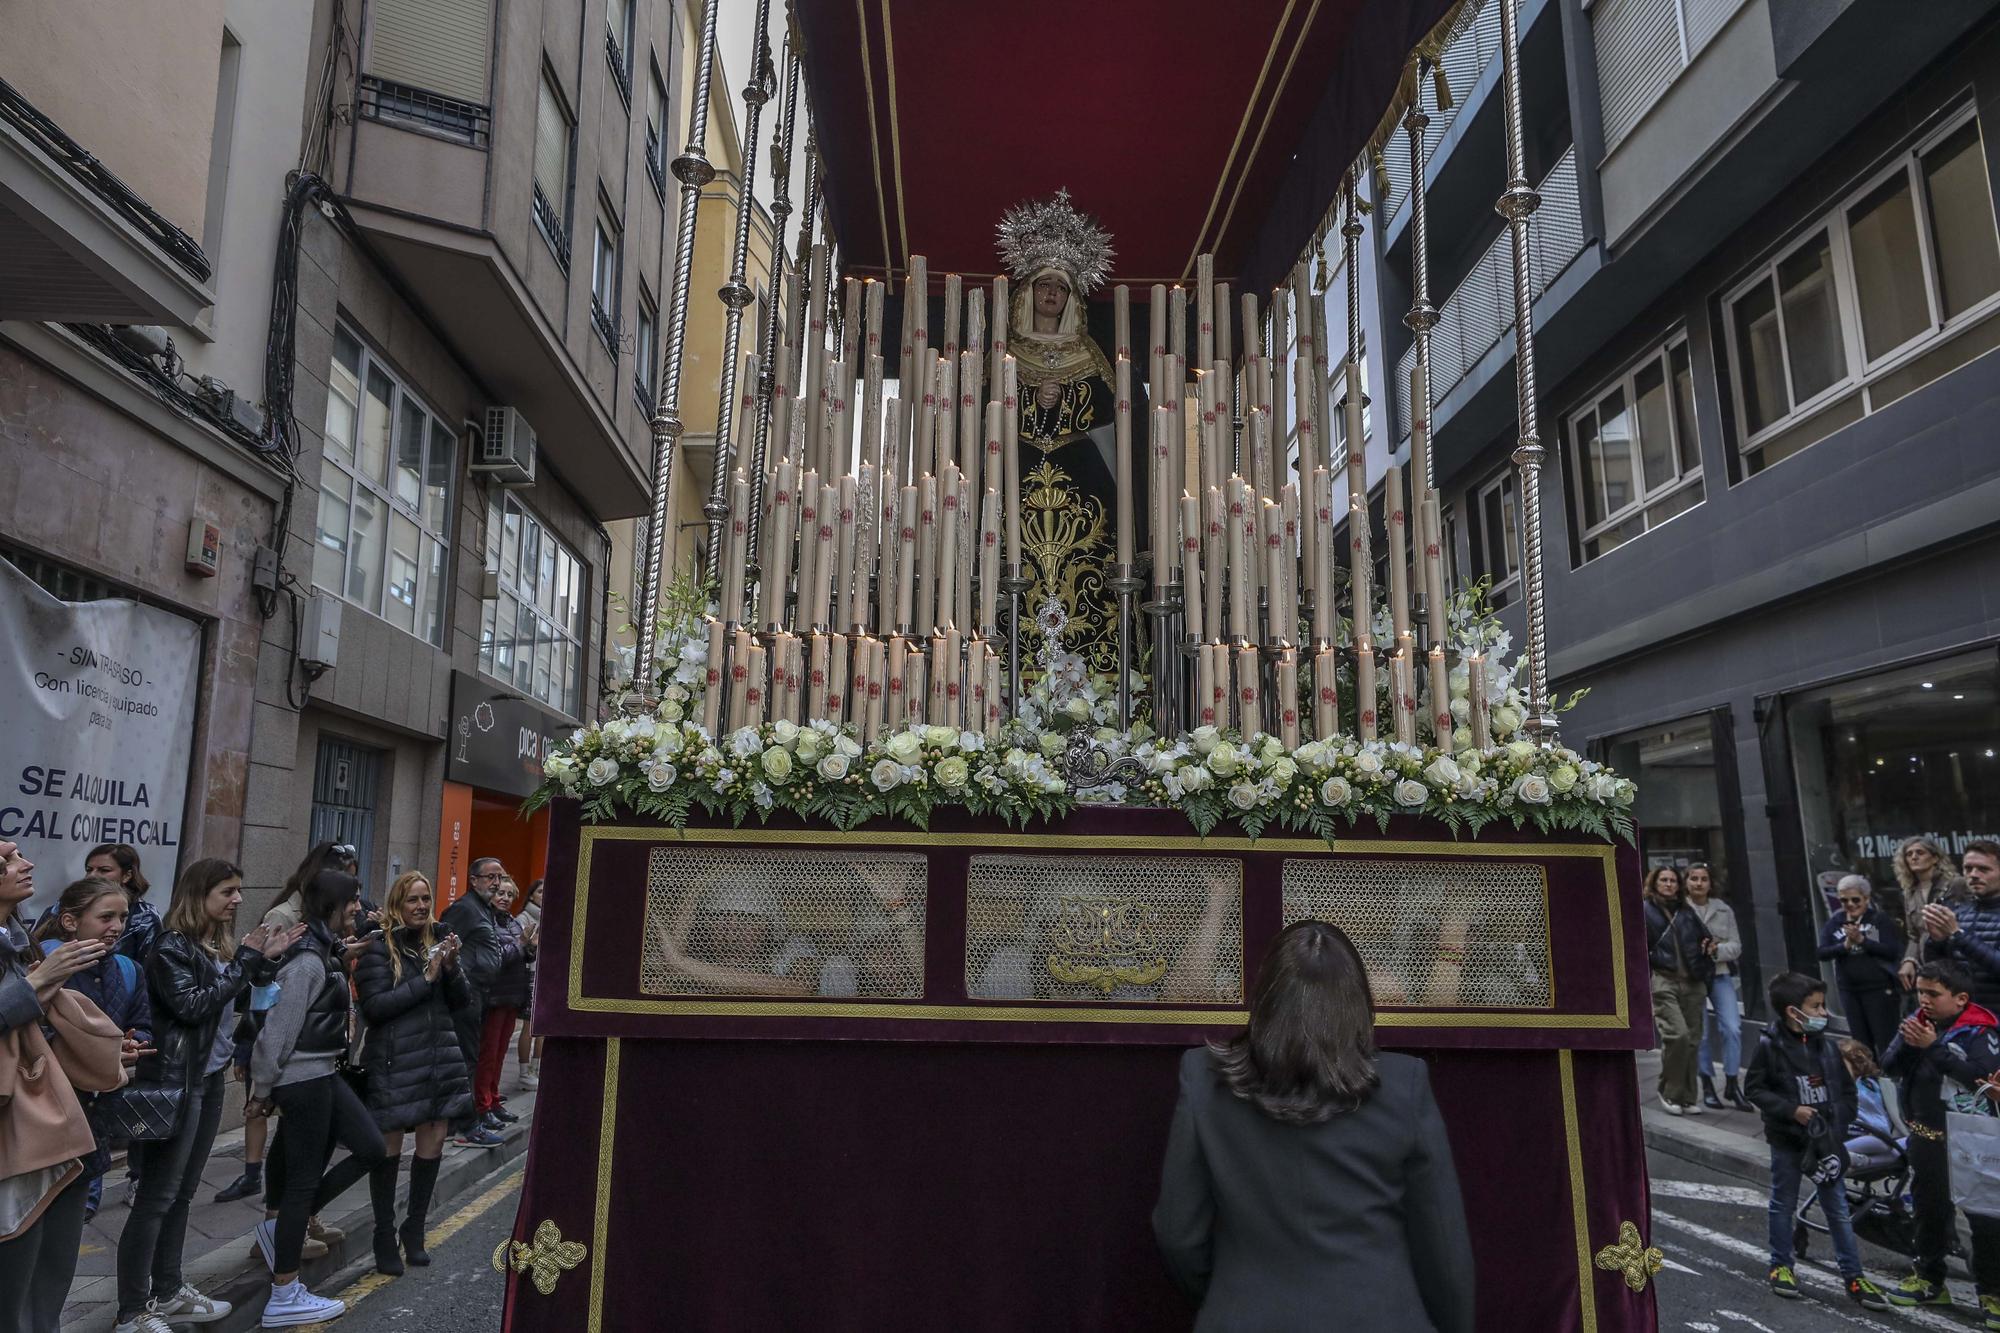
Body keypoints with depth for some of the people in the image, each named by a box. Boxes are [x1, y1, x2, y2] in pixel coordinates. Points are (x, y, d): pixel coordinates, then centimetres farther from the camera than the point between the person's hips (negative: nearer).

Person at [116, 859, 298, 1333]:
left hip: (209, 1079, 8)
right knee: (156, 1196, -2)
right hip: (175, 1082, -8)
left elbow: (239, 1004, 12)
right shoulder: (171, 947, -13)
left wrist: (264, 959, 0)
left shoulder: (219, 946, 9)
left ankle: (166, 1293, 24)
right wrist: (246, 959, -19)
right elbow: (192, 1006, -22)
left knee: (182, 1192, 15)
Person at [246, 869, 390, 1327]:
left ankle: (282, 1228, 23)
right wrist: (262, 1089, -12)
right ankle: (284, 1298, 12)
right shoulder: (308, 961, -21)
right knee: (304, 1178, 0)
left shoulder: (328, 952, 9)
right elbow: (280, 1028, -20)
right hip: (303, 1080, -10)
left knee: (372, 1149, 12)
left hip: (323, 1074, 10)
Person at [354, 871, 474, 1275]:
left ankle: (415, 1228, 25)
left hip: (438, 1056, 5)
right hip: (393, 1062, -5)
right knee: (389, 1146, 4)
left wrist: (451, 968, -9)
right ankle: (385, 1235, 19)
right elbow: (374, 1006, -14)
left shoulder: (437, 941, 10)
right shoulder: (378, 949, -6)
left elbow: (462, 1001, 9)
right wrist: (425, 979, -18)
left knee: (434, 1141, 8)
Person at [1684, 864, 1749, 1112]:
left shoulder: (1724, 910, 7)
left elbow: (1736, 946, 3)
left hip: (1720, 974, 3)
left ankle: (1732, 1084, 7)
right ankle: (1707, 1085, 15)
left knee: (1732, 1028, -7)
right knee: (1701, 1033, 2)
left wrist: (1716, 949, -14)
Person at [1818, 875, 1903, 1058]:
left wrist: (1861, 940, -22)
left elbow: (1893, 951, -16)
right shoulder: (1834, 922, 4)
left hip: (1880, 989, -4)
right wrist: (1845, 945, -18)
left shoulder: (1881, 919, -6)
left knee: (1886, 1042, -2)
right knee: (1861, 1043, 14)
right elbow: (1822, 953, -3)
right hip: (1849, 990, 5)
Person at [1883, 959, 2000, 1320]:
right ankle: (1929, 1280, 33)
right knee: (1929, 1209, 18)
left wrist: (1933, 1046, -28)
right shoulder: (1916, 1021, 1)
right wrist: (1907, 1043, -16)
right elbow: (1889, 1066, 0)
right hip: (1925, 1137, 6)